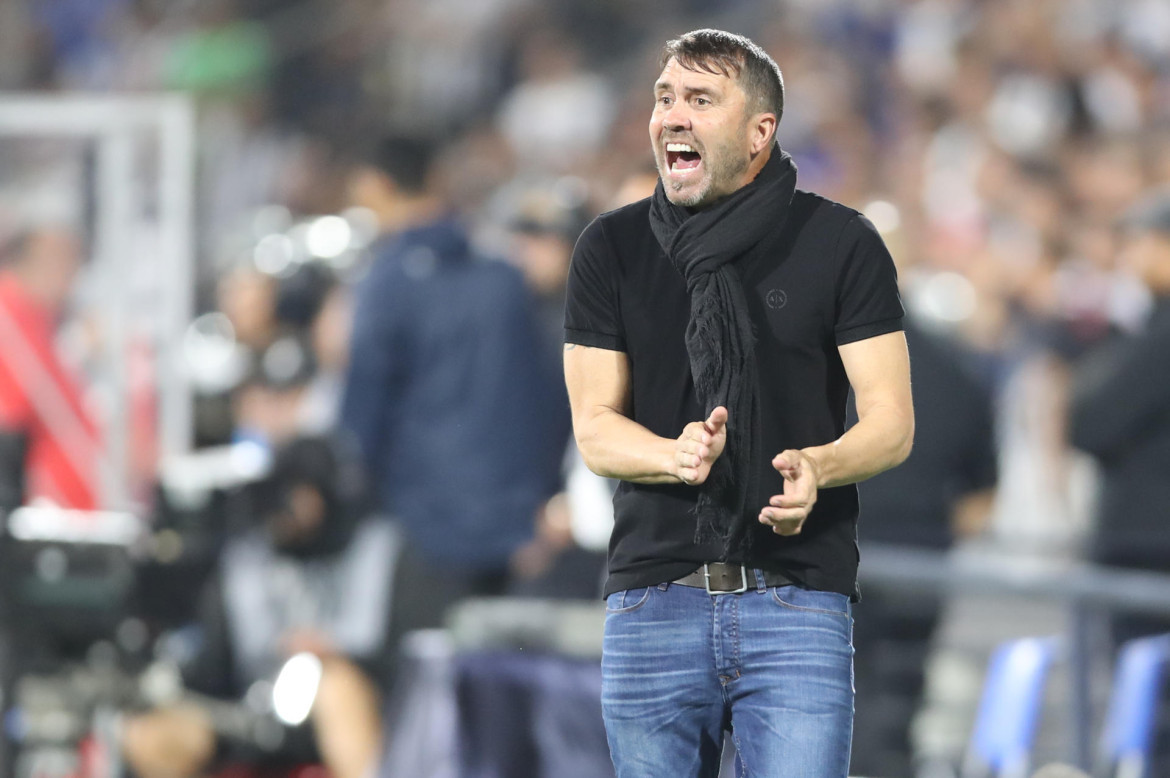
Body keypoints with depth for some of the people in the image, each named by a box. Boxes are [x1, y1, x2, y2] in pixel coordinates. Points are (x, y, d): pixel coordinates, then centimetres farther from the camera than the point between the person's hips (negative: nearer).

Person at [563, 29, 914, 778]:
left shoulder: (840, 243, 1)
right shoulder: (613, 247, 7)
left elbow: (892, 421, -1)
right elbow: (594, 428, 4)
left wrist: (818, 466, -23)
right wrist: (678, 456, -18)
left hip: (797, 602, -2)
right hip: (654, 599, 2)